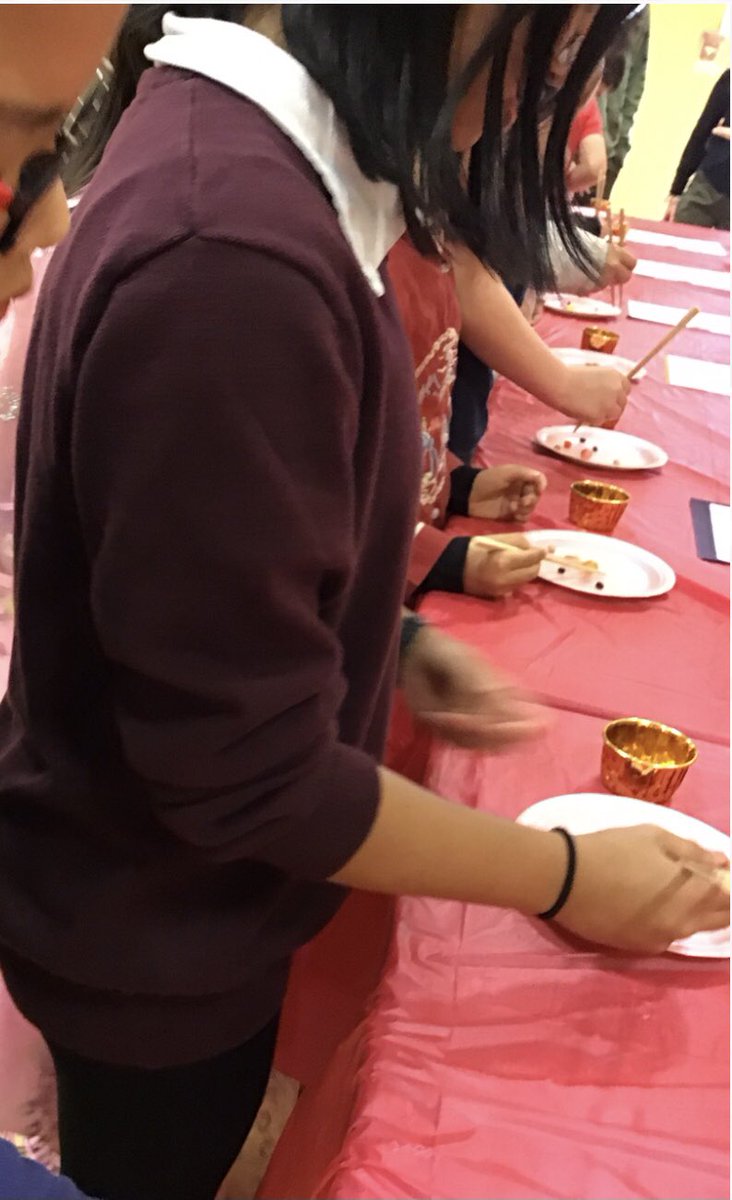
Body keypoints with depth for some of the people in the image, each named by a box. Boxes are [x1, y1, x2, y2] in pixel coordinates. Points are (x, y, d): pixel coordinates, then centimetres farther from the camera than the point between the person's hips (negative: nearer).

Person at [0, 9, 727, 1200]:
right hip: (151, 934, -7)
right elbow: (250, 777, -29)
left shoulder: (239, 142, -4)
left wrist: (389, 638, -1)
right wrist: (567, 877, -16)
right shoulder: (227, 259, -36)